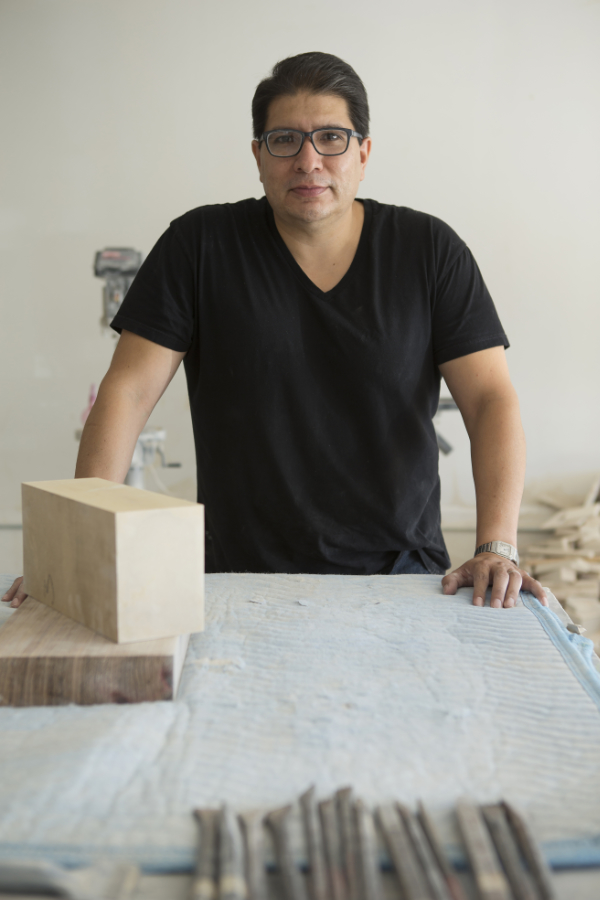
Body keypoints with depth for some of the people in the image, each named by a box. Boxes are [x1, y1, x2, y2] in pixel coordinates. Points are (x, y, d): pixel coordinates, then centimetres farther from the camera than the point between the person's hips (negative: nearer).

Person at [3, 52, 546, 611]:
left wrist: (497, 548, -15)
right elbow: (128, 390, -3)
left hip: (400, 575, 1)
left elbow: (491, 400, -1)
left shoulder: (430, 251, 3)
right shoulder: (199, 245, 1)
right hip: (243, 578, 0)